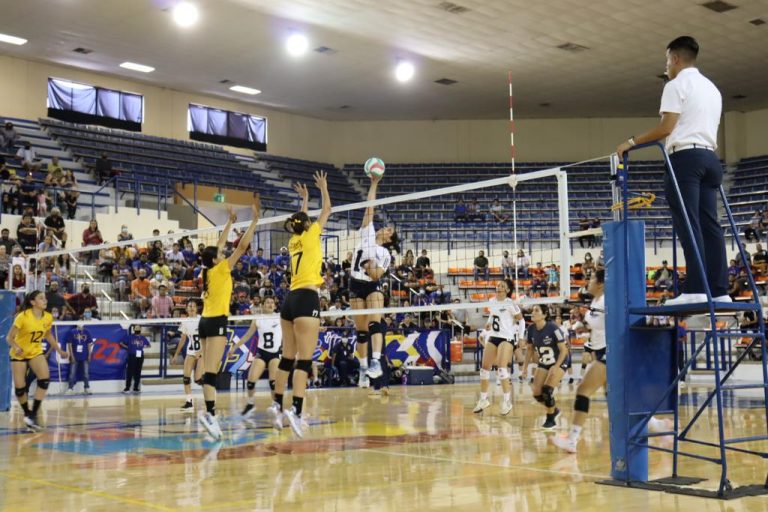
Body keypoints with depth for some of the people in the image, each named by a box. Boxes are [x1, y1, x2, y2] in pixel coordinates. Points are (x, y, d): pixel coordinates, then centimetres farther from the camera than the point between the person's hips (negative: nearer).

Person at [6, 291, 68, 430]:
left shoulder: (48, 318, -9)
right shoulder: (23, 317, -23)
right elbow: (9, 337, -19)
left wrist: (59, 350, 12)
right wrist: (16, 347, -39)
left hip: (36, 352, 3)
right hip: (19, 354, -3)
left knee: (45, 380, -20)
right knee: (20, 388, -2)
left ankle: (33, 414, -13)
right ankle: (27, 414, 25)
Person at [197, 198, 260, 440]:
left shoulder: (209, 270, 11)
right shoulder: (220, 269, -7)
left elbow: (218, 246, 26)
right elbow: (242, 246, -11)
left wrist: (230, 223, 34)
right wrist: (255, 218, -9)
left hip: (206, 321, 9)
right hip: (216, 322, -9)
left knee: (209, 370, 5)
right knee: (211, 370, -17)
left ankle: (210, 411, 2)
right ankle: (209, 412, -26)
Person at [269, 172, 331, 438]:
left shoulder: (294, 240, 16)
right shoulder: (310, 236, 0)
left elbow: (300, 221, 39)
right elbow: (327, 210, 12)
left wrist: (304, 199, 49)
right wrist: (323, 187, 27)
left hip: (290, 299, 8)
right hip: (306, 299, -8)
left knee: (287, 357, 14)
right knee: (304, 360, -13)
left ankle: (277, 404, 18)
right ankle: (295, 409, -23)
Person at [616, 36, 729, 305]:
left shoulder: (677, 85, -2)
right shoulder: (712, 88, 24)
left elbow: (667, 127, -11)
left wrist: (631, 142, -4)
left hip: (685, 156, -8)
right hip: (709, 157, 8)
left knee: (688, 225, -12)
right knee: (710, 224, 3)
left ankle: (696, 289, -19)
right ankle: (719, 290, -1)